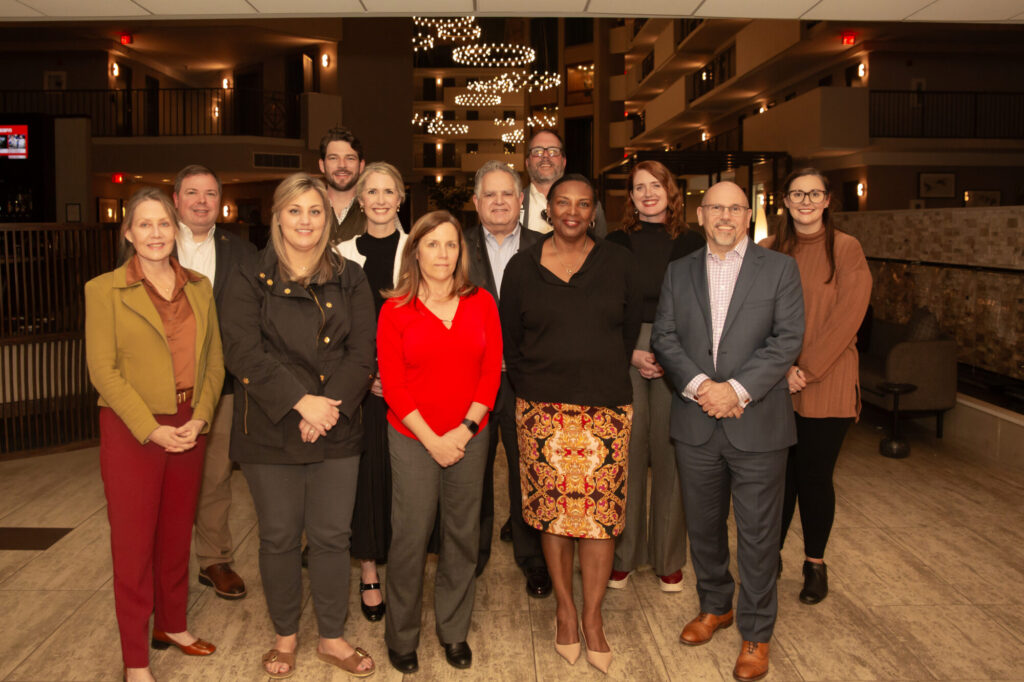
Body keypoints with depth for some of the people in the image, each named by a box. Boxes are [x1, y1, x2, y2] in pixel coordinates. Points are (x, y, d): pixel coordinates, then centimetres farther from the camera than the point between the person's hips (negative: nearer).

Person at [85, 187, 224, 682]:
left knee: (176, 536, 15)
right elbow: (103, 370, -9)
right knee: (133, 545, 3)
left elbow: (214, 362, 7)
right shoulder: (104, 290, -4)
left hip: (189, 430, 4)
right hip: (132, 434, -4)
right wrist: (152, 430, -15)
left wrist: (199, 419, -7)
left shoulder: (199, 288, 8)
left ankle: (172, 625, 34)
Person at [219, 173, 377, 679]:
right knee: (279, 538, 10)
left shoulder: (349, 279, 6)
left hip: (336, 431, 2)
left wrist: (331, 403, -15)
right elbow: (243, 353, -11)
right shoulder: (249, 281, 0)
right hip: (270, 433, -1)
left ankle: (332, 637, 25)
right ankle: (285, 636, 30)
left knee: (331, 537, 8)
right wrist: (300, 401, -19)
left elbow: (363, 352, -1)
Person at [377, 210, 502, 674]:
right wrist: (432, 439, -10)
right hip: (413, 439, -2)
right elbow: (391, 383, -4)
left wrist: (464, 430, -9)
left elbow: (491, 371, 1)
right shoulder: (395, 310, -2)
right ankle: (401, 636, 22)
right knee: (410, 537, 2)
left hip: (469, 438, 2)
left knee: (463, 535, 10)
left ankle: (454, 631, 28)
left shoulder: (481, 303, 3)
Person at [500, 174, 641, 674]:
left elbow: (630, 331, 11)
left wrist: (605, 381, 10)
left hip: (606, 408, 0)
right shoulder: (522, 267, 4)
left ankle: (592, 618, 14)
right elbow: (509, 338, 9)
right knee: (553, 510, 5)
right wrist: (531, 392, 8)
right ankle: (565, 609, 22)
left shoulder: (618, 264, 4)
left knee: (601, 513, 1)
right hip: (542, 410, 0)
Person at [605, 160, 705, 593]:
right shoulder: (615, 244, 8)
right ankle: (623, 556, 15)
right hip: (624, 356, 0)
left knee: (669, 455, 1)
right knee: (628, 454, 1)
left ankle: (669, 559, 15)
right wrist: (632, 353, -6)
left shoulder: (692, 243, 7)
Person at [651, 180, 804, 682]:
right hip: (696, 423, 3)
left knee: (757, 534, 5)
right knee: (702, 524, 16)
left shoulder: (779, 268, 1)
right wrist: (698, 384, -14)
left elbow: (788, 339, -7)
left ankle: (755, 633, 22)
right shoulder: (678, 272, 10)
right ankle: (714, 606, 38)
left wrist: (737, 389, -17)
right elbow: (663, 336, 2)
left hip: (757, 422, -3)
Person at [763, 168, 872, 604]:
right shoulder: (768, 251, 6)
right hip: (774, 384, 2)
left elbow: (847, 315, -9)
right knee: (778, 474, 8)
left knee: (815, 476, 3)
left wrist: (807, 369, -12)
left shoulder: (846, 249, -1)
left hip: (827, 385, -2)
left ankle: (815, 564, 22)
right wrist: (783, 367, -10)